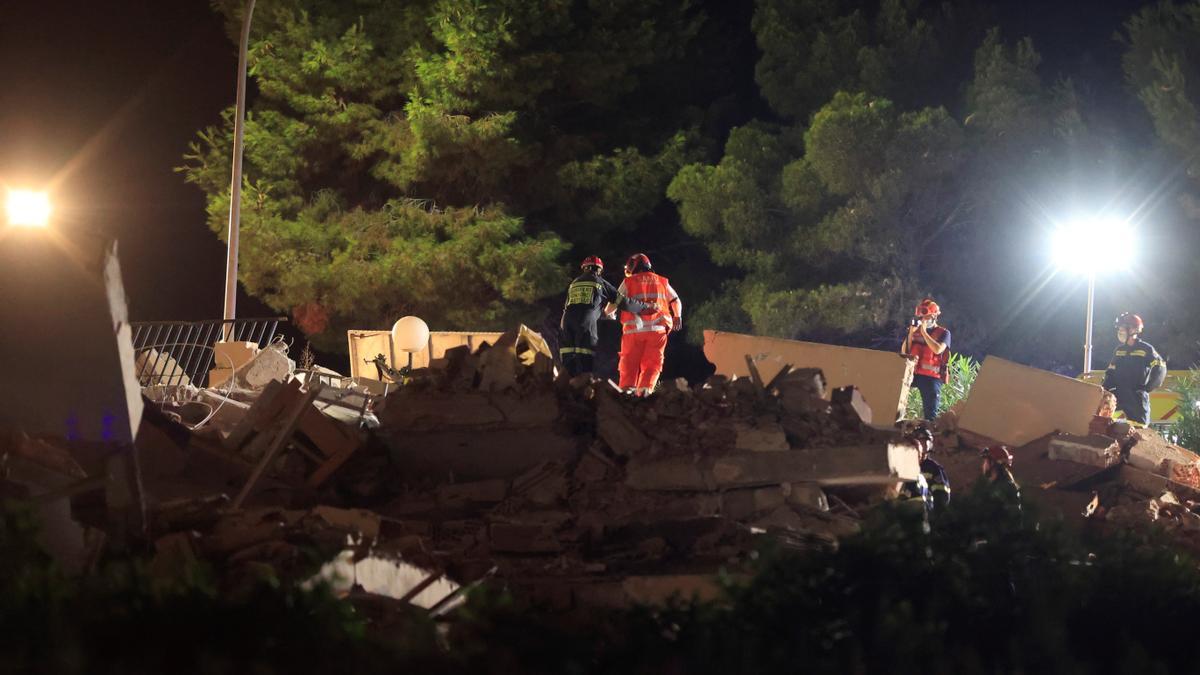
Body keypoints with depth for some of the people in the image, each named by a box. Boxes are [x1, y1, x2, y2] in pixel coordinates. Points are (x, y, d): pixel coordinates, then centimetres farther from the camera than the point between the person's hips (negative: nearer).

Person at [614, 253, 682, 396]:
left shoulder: (628, 282, 8)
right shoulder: (662, 282, 17)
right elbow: (676, 301, 21)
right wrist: (677, 317, 33)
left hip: (634, 329, -2)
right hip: (657, 329, 2)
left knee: (630, 362, 4)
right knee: (652, 362, 3)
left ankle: (627, 387, -9)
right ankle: (645, 388, -15)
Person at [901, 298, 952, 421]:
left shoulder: (943, 333, 2)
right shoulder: (915, 330, 15)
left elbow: (938, 349, -18)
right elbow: (904, 352, 11)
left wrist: (924, 332, -14)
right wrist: (911, 334, -2)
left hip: (931, 377, -4)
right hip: (913, 373, 4)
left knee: (930, 413, -5)